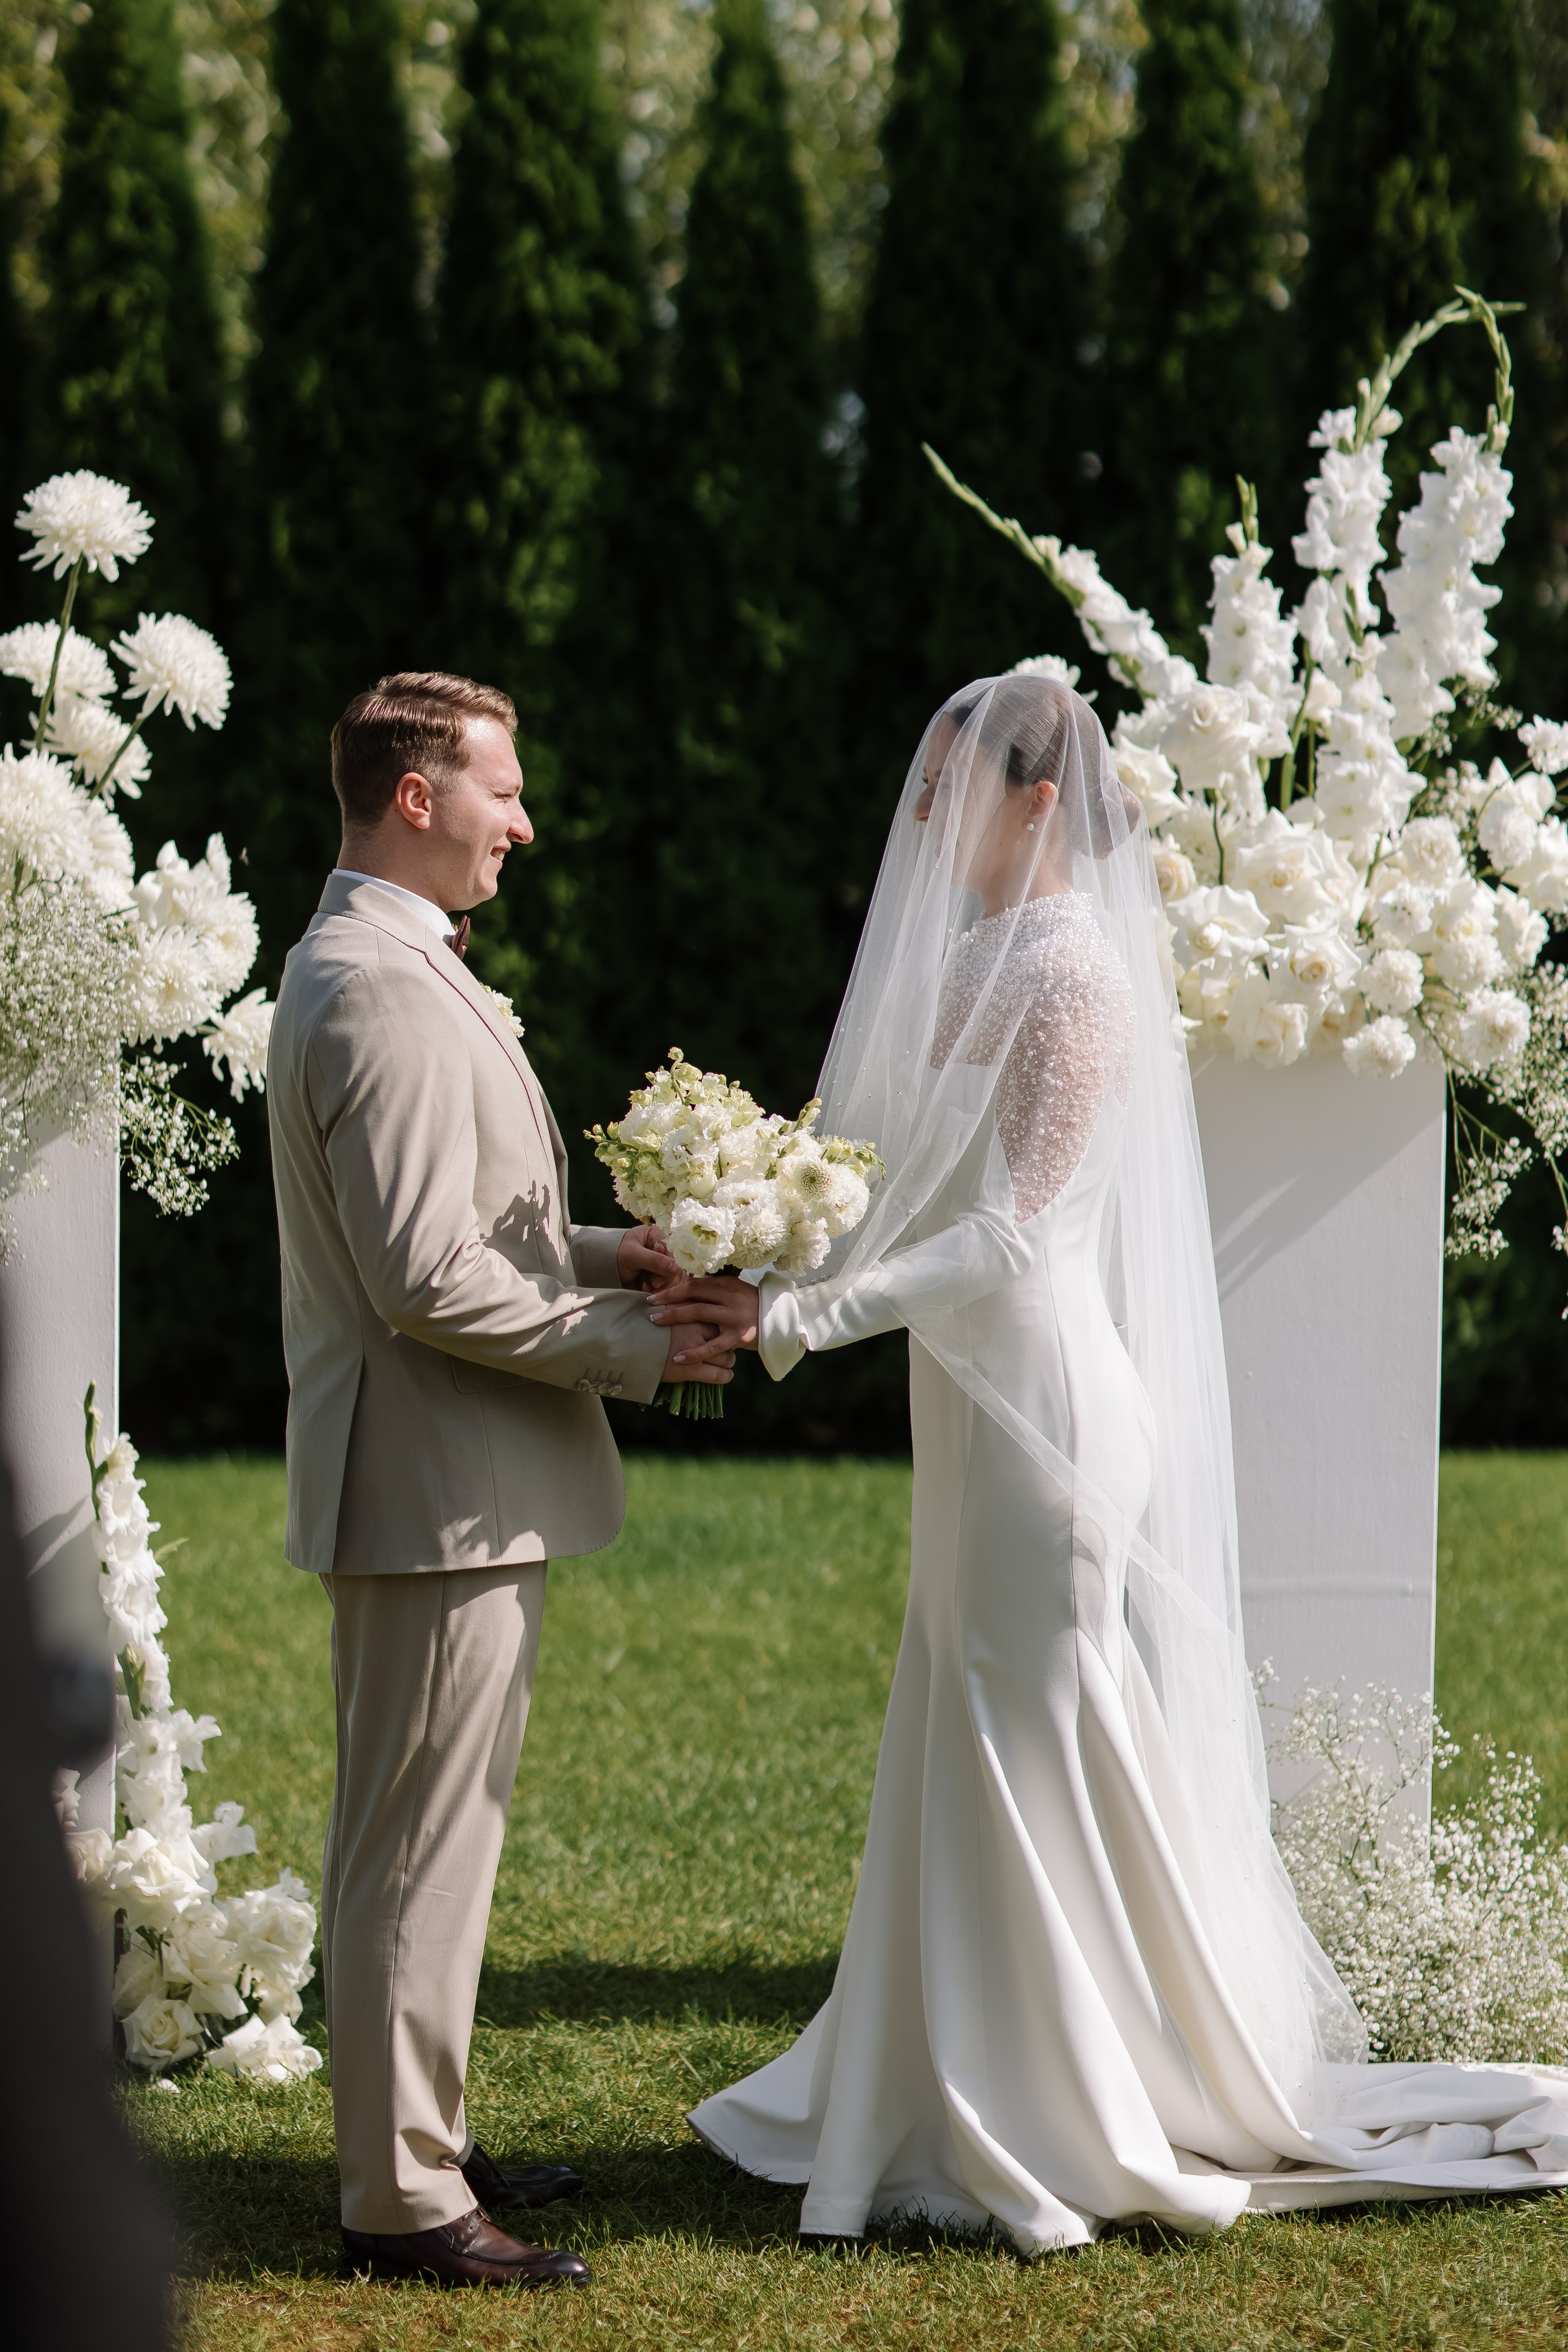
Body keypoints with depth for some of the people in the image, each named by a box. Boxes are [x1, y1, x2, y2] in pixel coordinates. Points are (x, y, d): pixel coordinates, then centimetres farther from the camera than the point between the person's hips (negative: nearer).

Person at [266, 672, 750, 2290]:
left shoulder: (363, 969, 16)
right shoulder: (388, 995, -19)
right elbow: (427, 1277, -24)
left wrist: (594, 1253, 9)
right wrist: (633, 1349, -14)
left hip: (442, 1487, 11)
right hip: (436, 1487, -11)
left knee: (413, 1840, 18)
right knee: (420, 1847, -4)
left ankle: (413, 2140, 28)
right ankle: (401, 2200, 2)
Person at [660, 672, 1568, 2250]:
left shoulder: (1072, 975, -16)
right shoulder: (975, 962, 12)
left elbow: (1007, 1235, -20)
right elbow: (919, 1198, 15)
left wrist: (801, 1318, -21)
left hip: (1046, 1400, -9)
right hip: (977, 1410, 9)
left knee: (1044, 1751, -3)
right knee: (970, 1747, 13)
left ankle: (1084, 2125, 5)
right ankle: (964, 2094, 21)